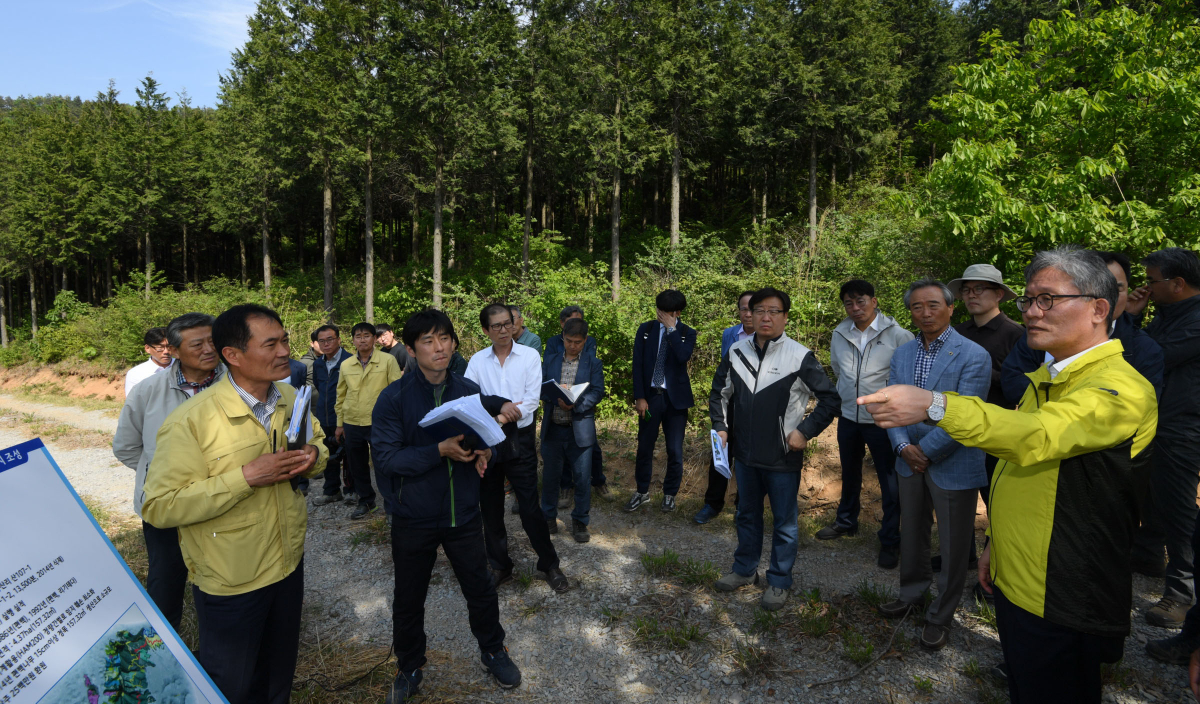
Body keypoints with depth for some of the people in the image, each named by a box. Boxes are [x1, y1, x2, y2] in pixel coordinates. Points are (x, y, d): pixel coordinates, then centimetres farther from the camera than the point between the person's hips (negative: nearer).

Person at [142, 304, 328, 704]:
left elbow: (317, 443, 13)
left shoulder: (291, 399, -2)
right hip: (229, 582, -5)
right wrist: (247, 477, -31)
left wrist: (314, 456, -11)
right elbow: (159, 507, -24)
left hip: (289, 563, 6)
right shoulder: (190, 421, -23)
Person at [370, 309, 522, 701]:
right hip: (413, 517, -2)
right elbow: (386, 459, -19)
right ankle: (409, 669, 42)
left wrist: (484, 453, -13)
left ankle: (493, 651, 43)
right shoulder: (394, 398, -14)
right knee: (409, 598, 16)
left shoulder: (470, 392, -3)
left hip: (463, 513, 2)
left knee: (480, 588, 16)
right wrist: (441, 451, -29)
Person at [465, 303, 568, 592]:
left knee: (530, 506, -1)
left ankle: (550, 565, 17)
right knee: (490, 507, 12)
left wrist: (508, 415, -21)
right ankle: (499, 567, 29)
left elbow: (532, 399, -8)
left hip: (519, 438, -2)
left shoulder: (529, 355, 0)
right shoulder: (477, 360, 4)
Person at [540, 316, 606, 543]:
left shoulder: (593, 363, 3)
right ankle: (549, 516, 32)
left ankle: (580, 521, 20)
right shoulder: (550, 360, 8)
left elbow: (597, 392, -7)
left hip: (580, 429, -2)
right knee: (550, 474, 13)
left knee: (583, 477, 2)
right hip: (553, 427, 2)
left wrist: (575, 404, -23)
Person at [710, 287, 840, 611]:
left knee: (784, 522, 10)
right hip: (744, 453, 5)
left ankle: (779, 581, 28)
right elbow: (719, 392, 14)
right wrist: (721, 427, 5)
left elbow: (831, 399, -7)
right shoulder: (737, 351, 0)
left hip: (783, 459, -4)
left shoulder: (800, 356, -12)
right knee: (747, 515, 21)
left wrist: (805, 432, -12)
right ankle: (744, 570, 39)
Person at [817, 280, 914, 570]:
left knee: (890, 482, 4)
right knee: (850, 474, 22)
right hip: (848, 417, 5)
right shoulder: (839, 335, 2)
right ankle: (846, 522, 41)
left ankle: (890, 541, 20)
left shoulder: (897, 335, -13)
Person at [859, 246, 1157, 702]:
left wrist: (935, 405, -52)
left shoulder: (1120, 388, -20)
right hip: (1012, 582, 8)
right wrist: (996, 544, 19)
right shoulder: (1046, 378, 10)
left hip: (1058, 606, -8)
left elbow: (1037, 438, -41)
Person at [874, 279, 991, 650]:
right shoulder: (902, 353, 4)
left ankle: (941, 617, 27)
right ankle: (911, 595, 42)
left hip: (953, 468, -5)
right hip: (910, 463, 5)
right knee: (912, 537, 21)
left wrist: (925, 451, -16)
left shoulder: (973, 356, -14)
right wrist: (903, 446, -13)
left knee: (953, 548, 9)